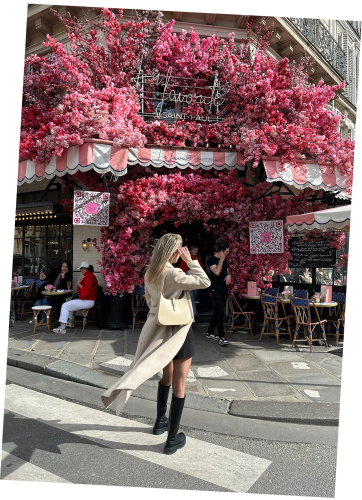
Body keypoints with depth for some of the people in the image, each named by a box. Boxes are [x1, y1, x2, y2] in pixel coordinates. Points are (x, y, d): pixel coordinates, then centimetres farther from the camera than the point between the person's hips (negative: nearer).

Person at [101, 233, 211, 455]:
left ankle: (161, 421, 42)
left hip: (159, 329, 8)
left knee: (167, 376, 27)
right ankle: (172, 440, 15)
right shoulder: (174, 274, -23)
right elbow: (205, 282, -18)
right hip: (179, 330, -7)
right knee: (179, 385, 5)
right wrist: (191, 261, -13)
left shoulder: (150, 273, 1)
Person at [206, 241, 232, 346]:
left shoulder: (225, 260, 14)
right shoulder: (211, 260, -8)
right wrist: (221, 260, -15)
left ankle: (210, 332, 23)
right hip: (216, 289, -8)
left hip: (224, 289, 8)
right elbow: (217, 272, -19)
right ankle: (221, 337, -17)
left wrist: (229, 275, -1)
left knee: (218, 311, 12)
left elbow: (228, 270, 21)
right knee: (220, 311, -17)